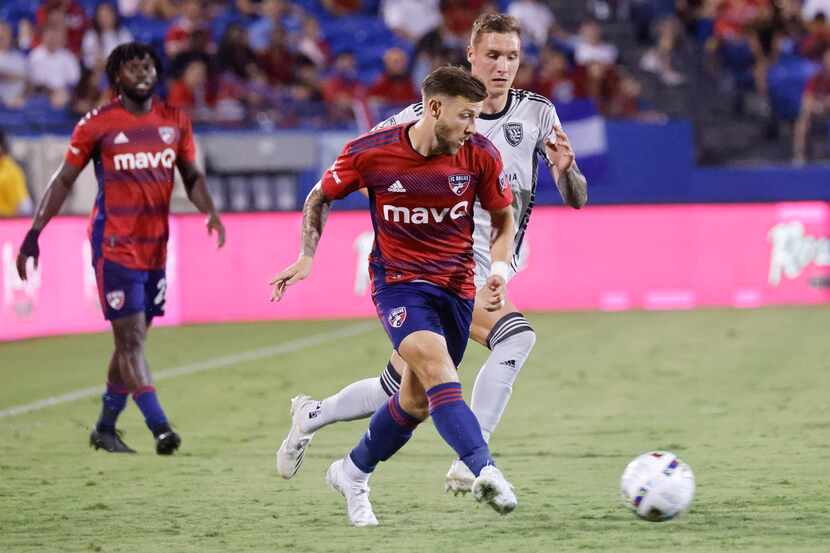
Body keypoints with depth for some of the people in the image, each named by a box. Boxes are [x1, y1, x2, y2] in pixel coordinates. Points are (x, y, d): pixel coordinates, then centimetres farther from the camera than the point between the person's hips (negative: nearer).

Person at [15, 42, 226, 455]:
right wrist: (34, 233, -2)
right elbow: (64, 180, 2)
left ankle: (105, 428, 23)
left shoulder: (175, 122, 7)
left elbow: (191, 176, 13)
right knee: (131, 340, -11)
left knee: (132, 340, 11)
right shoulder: (97, 125, -4)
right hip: (114, 247, -5)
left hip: (156, 247, 5)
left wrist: (210, 212, -7)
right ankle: (159, 428, -18)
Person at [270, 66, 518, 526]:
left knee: (416, 401, 8)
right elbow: (321, 197, 6)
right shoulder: (370, 152, -12)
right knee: (436, 365, -29)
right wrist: (307, 256, -5)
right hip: (397, 281, -3)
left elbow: (503, 217, 8)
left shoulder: (480, 156, -8)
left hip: (456, 288, 3)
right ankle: (484, 470, -42)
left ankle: (353, 473, 33)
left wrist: (499, 270, -8)